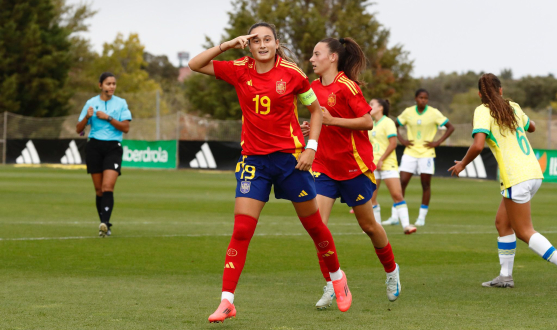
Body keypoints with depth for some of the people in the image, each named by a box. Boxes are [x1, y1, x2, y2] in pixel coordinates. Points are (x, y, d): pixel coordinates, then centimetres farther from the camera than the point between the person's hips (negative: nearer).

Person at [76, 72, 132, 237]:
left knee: (108, 186, -18)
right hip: (94, 146, 2)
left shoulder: (121, 103, 4)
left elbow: (126, 127, -4)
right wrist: (87, 117, -12)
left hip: (113, 147, -2)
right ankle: (104, 226, 10)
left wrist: (108, 118, -13)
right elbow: (78, 129, 7)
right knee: (99, 189, 2)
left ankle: (105, 223, -27)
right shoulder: (91, 103, 7)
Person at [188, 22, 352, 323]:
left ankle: (337, 277, 35)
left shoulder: (291, 74, -6)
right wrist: (228, 44, -10)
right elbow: (195, 65, -2)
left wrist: (311, 147, -5)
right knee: (241, 231, -8)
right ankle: (226, 301, -8)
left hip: (290, 157, -1)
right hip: (254, 160, 1)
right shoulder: (239, 71, -1)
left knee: (313, 225, 10)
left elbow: (315, 110, 5)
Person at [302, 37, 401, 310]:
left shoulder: (346, 87, -14)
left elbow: (367, 122, -16)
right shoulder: (314, 87, 8)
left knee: (368, 225, 9)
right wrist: (312, 127, 3)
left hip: (354, 165, -6)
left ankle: (391, 272, 34)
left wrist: (332, 120, -22)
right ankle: (330, 286, -3)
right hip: (324, 166, 6)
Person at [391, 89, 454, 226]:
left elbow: (450, 127, 0)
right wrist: (402, 140, 2)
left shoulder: (434, 113, -4)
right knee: (402, 182, -6)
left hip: (426, 154, -2)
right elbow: (394, 126, 16)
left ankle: (422, 217, 9)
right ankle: (395, 216, -2)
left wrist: (438, 142, -7)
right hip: (410, 153, 2)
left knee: (426, 185, 0)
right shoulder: (408, 112, 3)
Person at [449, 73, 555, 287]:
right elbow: (531, 127, 32)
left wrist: (462, 164, -2)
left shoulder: (483, 111, -7)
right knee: (502, 223, 18)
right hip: (533, 173, 7)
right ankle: (505, 276, 18)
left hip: (516, 178, -7)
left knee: (524, 232, 1)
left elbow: (478, 145, -19)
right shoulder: (513, 107, 13)